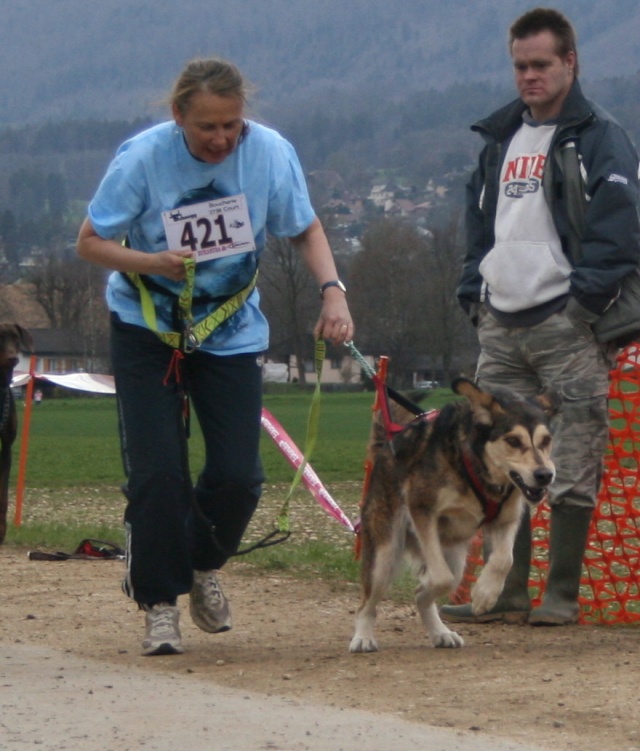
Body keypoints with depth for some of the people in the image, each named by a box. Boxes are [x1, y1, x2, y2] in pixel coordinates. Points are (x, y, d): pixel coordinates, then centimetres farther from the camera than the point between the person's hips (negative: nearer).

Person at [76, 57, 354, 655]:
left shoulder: (271, 152, -14)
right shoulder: (143, 157, -19)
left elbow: (305, 230, 1)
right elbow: (90, 242, -11)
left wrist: (332, 290, -16)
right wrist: (150, 262, -30)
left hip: (231, 331, 2)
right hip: (146, 330, -2)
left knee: (238, 476, -4)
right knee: (157, 472, -10)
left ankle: (201, 566, 26)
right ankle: (160, 604, 4)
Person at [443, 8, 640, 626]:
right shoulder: (500, 139, 19)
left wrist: (584, 299, -15)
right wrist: (474, 293, 13)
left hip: (566, 326, -7)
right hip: (499, 328, 7)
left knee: (571, 471, -5)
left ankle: (562, 596, 2)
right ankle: (505, 593, 10)